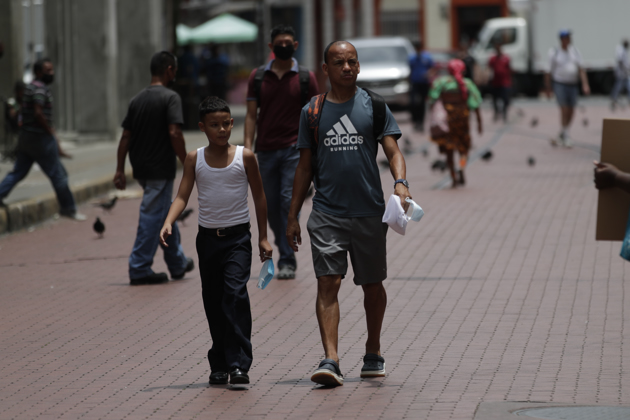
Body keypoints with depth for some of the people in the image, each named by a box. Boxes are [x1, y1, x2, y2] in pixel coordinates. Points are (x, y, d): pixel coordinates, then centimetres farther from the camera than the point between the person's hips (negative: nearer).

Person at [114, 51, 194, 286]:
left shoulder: (137, 100, 9)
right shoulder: (170, 98, -12)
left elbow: (125, 137, 7)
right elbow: (174, 134, -21)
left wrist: (120, 170, 9)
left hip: (141, 169, 8)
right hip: (160, 169, -8)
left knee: (167, 213, 20)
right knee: (152, 218, -2)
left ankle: (178, 264, 31)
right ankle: (139, 270, -2)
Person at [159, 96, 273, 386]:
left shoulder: (245, 157, -2)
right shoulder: (195, 159, 2)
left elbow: (259, 196, 5)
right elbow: (182, 196, -3)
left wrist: (263, 237, 5)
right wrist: (168, 223, -22)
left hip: (238, 237, -3)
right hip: (208, 238, 3)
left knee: (235, 294, -18)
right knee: (214, 303, 8)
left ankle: (239, 364, -19)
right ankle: (219, 365, 19)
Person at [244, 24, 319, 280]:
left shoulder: (306, 78, 3)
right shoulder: (257, 77, 7)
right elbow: (251, 115, 6)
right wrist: (248, 147, -5)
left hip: (294, 149, -3)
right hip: (266, 151, 3)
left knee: (289, 201, -14)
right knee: (271, 206, 7)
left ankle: (287, 261, -13)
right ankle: (284, 253, 23)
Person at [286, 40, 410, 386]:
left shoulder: (374, 106, 4)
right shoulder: (312, 112, 7)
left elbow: (393, 151, -2)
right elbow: (305, 166, 12)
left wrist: (400, 182, -23)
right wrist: (293, 216, 10)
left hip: (369, 212, 0)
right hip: (327, 212, 0)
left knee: (372, 285, 11)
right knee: (328, 283, -13)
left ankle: (373, 352, 30)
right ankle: (330, 361, -20)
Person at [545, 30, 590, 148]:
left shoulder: (575, 52, 7)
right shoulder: (554, 53, -2)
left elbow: (581, 69, 0)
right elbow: (549, 72, 1)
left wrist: (585, 84, -12)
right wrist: (548, 88, 1)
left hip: (573, 84, 4)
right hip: (560, 84, -4)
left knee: (571, 112, 7)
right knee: (564, 110, -13)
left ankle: (562, 135, 24)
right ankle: (565, 137, -7)